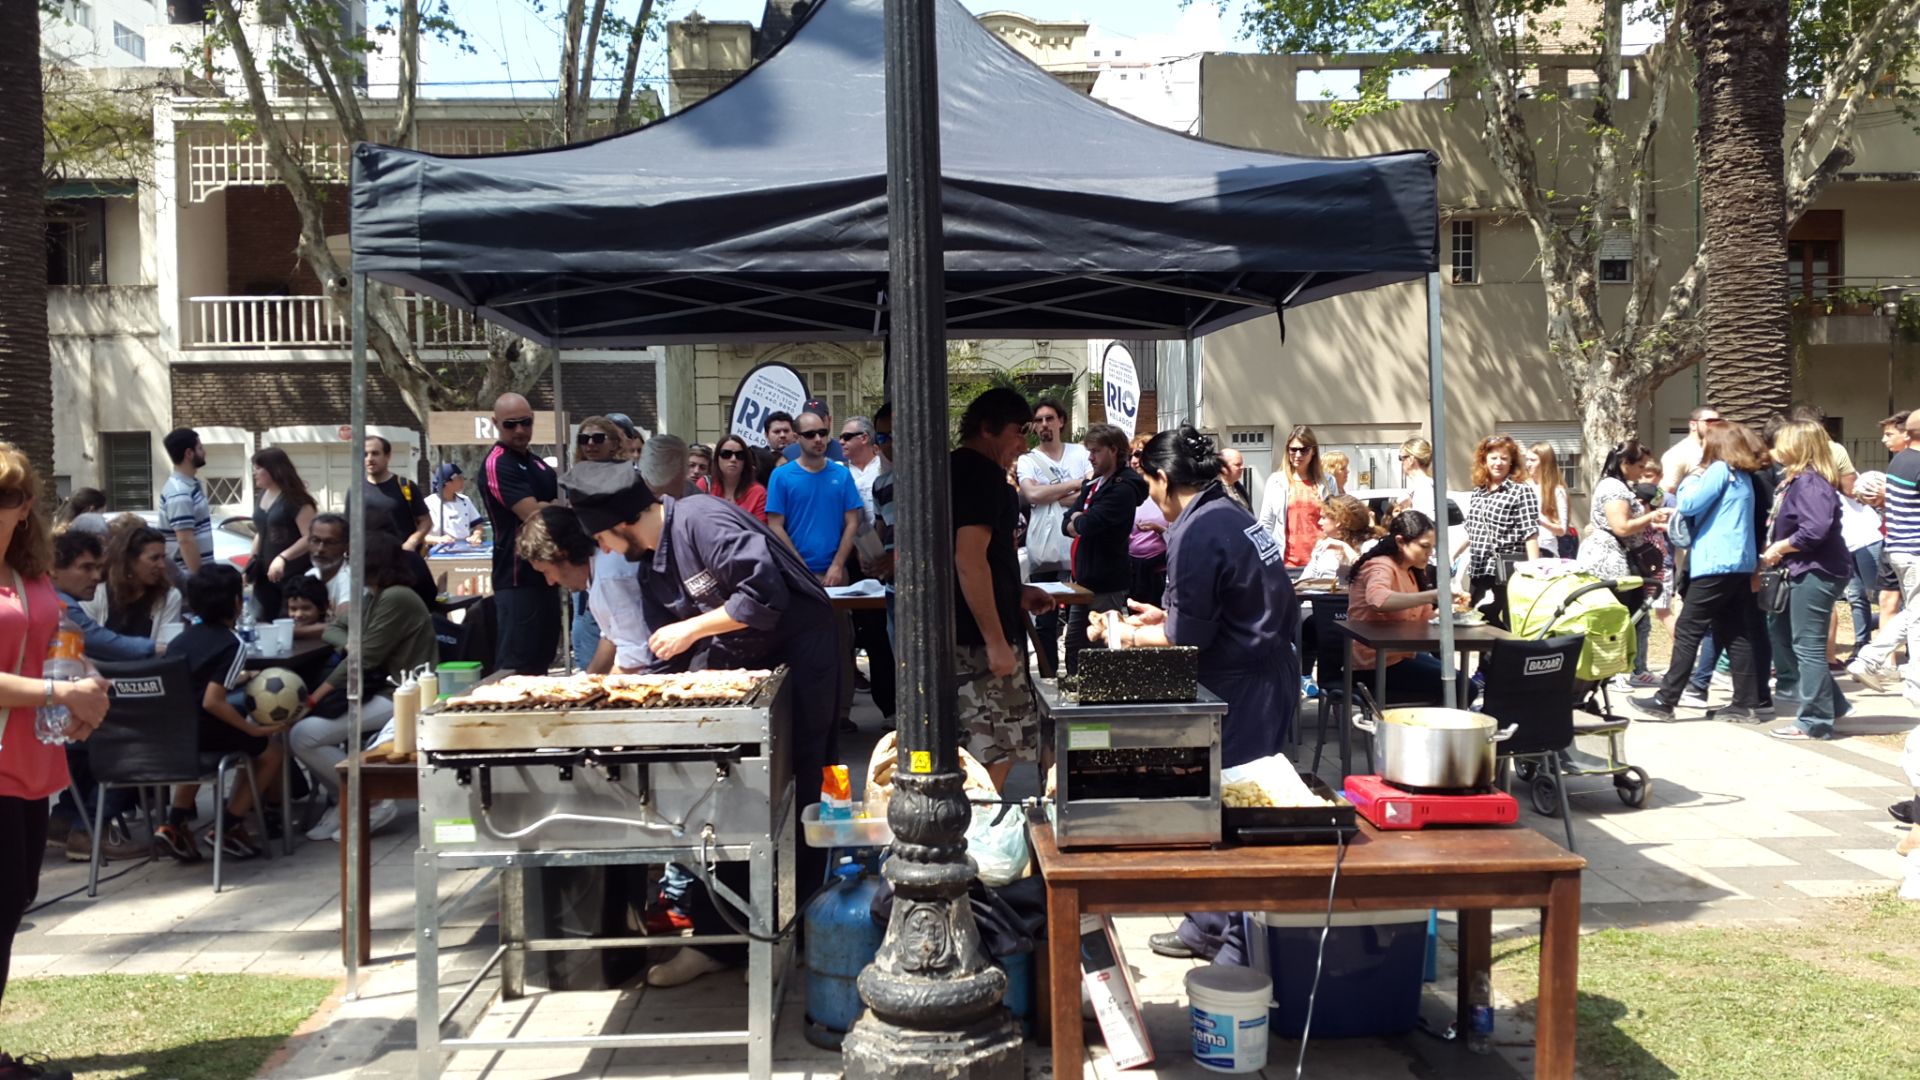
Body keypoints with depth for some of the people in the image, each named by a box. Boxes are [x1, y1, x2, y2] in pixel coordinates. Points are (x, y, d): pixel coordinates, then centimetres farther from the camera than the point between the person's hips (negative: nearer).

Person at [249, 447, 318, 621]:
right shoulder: (261, 496, 10)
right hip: (265, 574, 7)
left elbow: (310, 537, -20)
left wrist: (283, 558, -29)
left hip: (294, 575, -7)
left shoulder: (295, 499, -14)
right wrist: (252, 564, 14)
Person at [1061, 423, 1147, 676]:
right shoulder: (1091, 485, 14)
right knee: (1074, 647, 16)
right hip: (1085, 580, 9)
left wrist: (1078, 520, -3)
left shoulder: (1123, 489, -15)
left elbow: (1088, 524, -25)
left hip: (1108, 584, -9)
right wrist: (1081, 522, -12)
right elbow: (1067, 525, 9)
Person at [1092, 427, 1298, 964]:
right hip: (1268, 673, 10)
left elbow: (1189, 637, -16)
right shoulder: (1233, 515, 12)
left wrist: (1131, 636, -1)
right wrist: (1165, 618, 23)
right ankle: (1209, 925, 28)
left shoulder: (1197, 532, -18)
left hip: (1243, 689, -10)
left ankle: (1239, 946, 7)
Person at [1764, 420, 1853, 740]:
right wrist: (1775, 551, 3)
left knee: (1808, 647, -4)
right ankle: (1831, 705, 25)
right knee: (1785, 636, 17)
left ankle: (1815, 722, 5)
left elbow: (1815, 530, -28)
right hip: (1802, 572, 11)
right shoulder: (1796, 479, 14)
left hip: (1815, 573, -11)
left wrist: (1778, 548, -16)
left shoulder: (1810, 482, -18)